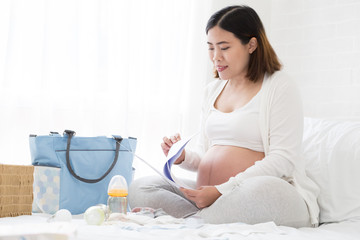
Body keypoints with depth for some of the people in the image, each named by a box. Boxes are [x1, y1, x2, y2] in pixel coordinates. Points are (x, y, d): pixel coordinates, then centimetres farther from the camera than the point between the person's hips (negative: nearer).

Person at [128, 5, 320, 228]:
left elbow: (283, 159, -14)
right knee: (139, 188, -10)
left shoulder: (279, 86, -3)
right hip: (209, 194, 6)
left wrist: (222, 190, -20)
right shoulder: (213, 89, 20)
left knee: (261, 191, -42)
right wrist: (183, 157, -2)